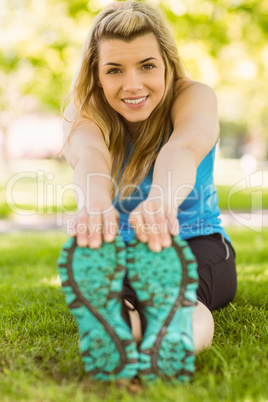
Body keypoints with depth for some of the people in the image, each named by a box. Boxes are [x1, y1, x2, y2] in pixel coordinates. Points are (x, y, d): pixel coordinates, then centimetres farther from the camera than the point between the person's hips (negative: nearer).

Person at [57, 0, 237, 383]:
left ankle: (184, 327, -66)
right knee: (100, 266, -36)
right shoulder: (88, 116, -6)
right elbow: (89, 157, -33)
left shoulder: (193, 97, -10)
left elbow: (183, 148, -35)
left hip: (197, 243, -1)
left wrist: (160, 201, -60)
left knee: (169, 273, -39)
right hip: (121, 249, 2)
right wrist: (96, 201, -58)